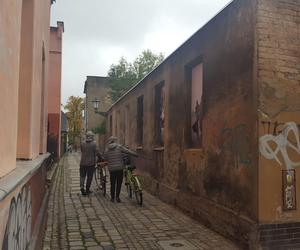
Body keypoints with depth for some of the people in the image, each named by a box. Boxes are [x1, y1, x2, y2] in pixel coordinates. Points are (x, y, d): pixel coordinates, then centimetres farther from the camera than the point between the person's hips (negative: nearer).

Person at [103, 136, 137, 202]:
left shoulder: (107, 150, 4)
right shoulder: (119, 147, -5)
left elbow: (105, 158, 10)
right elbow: (128, 151, -9)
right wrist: (136, 154, 0)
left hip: (111, 169, 3)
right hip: (119, 168, -3)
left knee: (112, 183, 13)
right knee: (119, 183, 8)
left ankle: (112, 198, 18)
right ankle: (117, 196, 4)